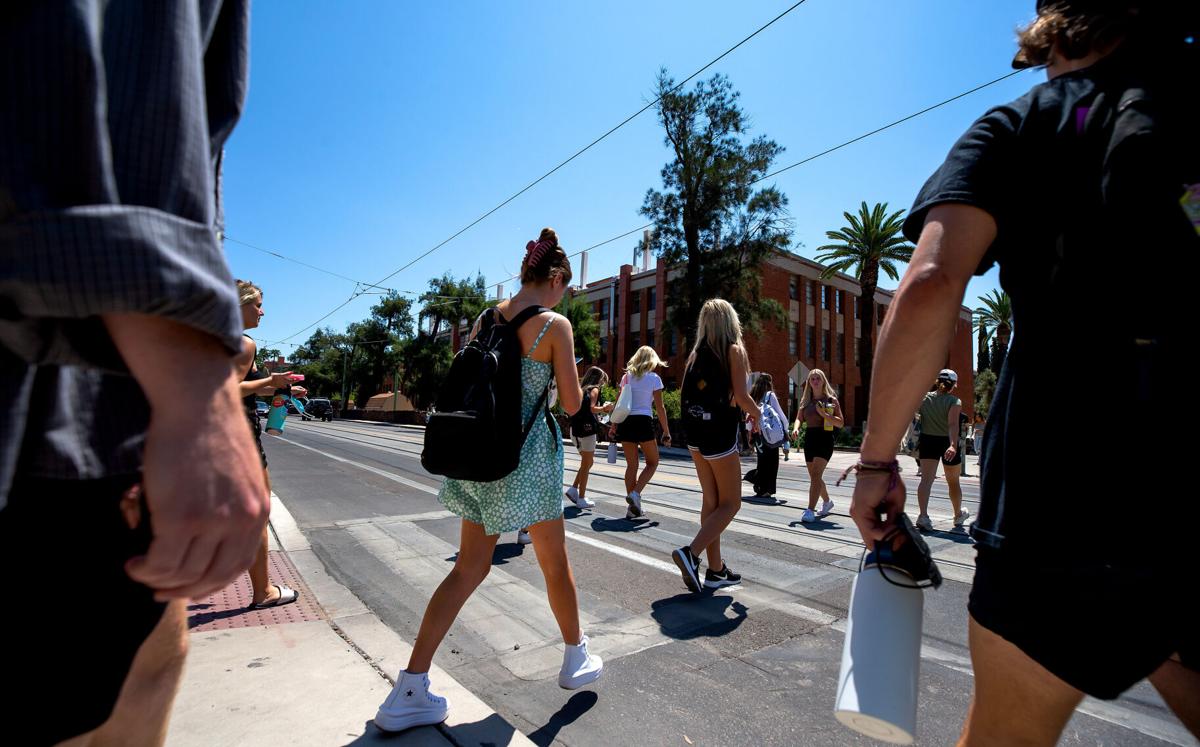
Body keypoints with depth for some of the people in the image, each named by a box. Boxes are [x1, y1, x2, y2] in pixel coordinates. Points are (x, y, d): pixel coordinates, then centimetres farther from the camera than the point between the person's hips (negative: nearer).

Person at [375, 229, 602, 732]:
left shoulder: (484, 319, 7)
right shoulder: (555, 324, -11)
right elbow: (572, 403, -9)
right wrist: (569, 375, 10)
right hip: (528, 455, -5)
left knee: (469, 568, 13)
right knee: (555, 563, 14)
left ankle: (409, 690, 15)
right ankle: (577, 659, 36)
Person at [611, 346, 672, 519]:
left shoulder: (626, 376, 10)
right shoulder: (654, 378, 0)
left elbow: (618, 404, 10)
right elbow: (660, 408, -2)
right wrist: (666, 432, 2)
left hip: (625, 422, 4)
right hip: (643, 422, -4)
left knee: (632, 465, 11)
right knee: (652, 462, 14)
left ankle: (633, 507, 12)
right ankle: (635, 493, -7)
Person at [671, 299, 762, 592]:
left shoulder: (695, 353, 9)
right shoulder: (734, 350, -7)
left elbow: (687, 395, 9)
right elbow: (741, 396, -15)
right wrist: (757, 414, 7)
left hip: (696, 433, 6)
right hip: (720, 434, -6)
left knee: (710, 501, 13)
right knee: (730, 503, 5)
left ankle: (715, 570, 19)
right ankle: (691, 553, -12)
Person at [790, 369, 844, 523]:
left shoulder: (831, 400, -1)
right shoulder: (805, 400, 11)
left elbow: (841, 423, -5)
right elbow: (799, 418, 7)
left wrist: (824, 414, -17)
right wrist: (795, 428, -14)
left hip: (825, 439, -5)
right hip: (809, 438, 5)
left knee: (815, 474, -18)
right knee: (815, 477, 16)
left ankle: (810, 511, -19)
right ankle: (827, 501, 41)